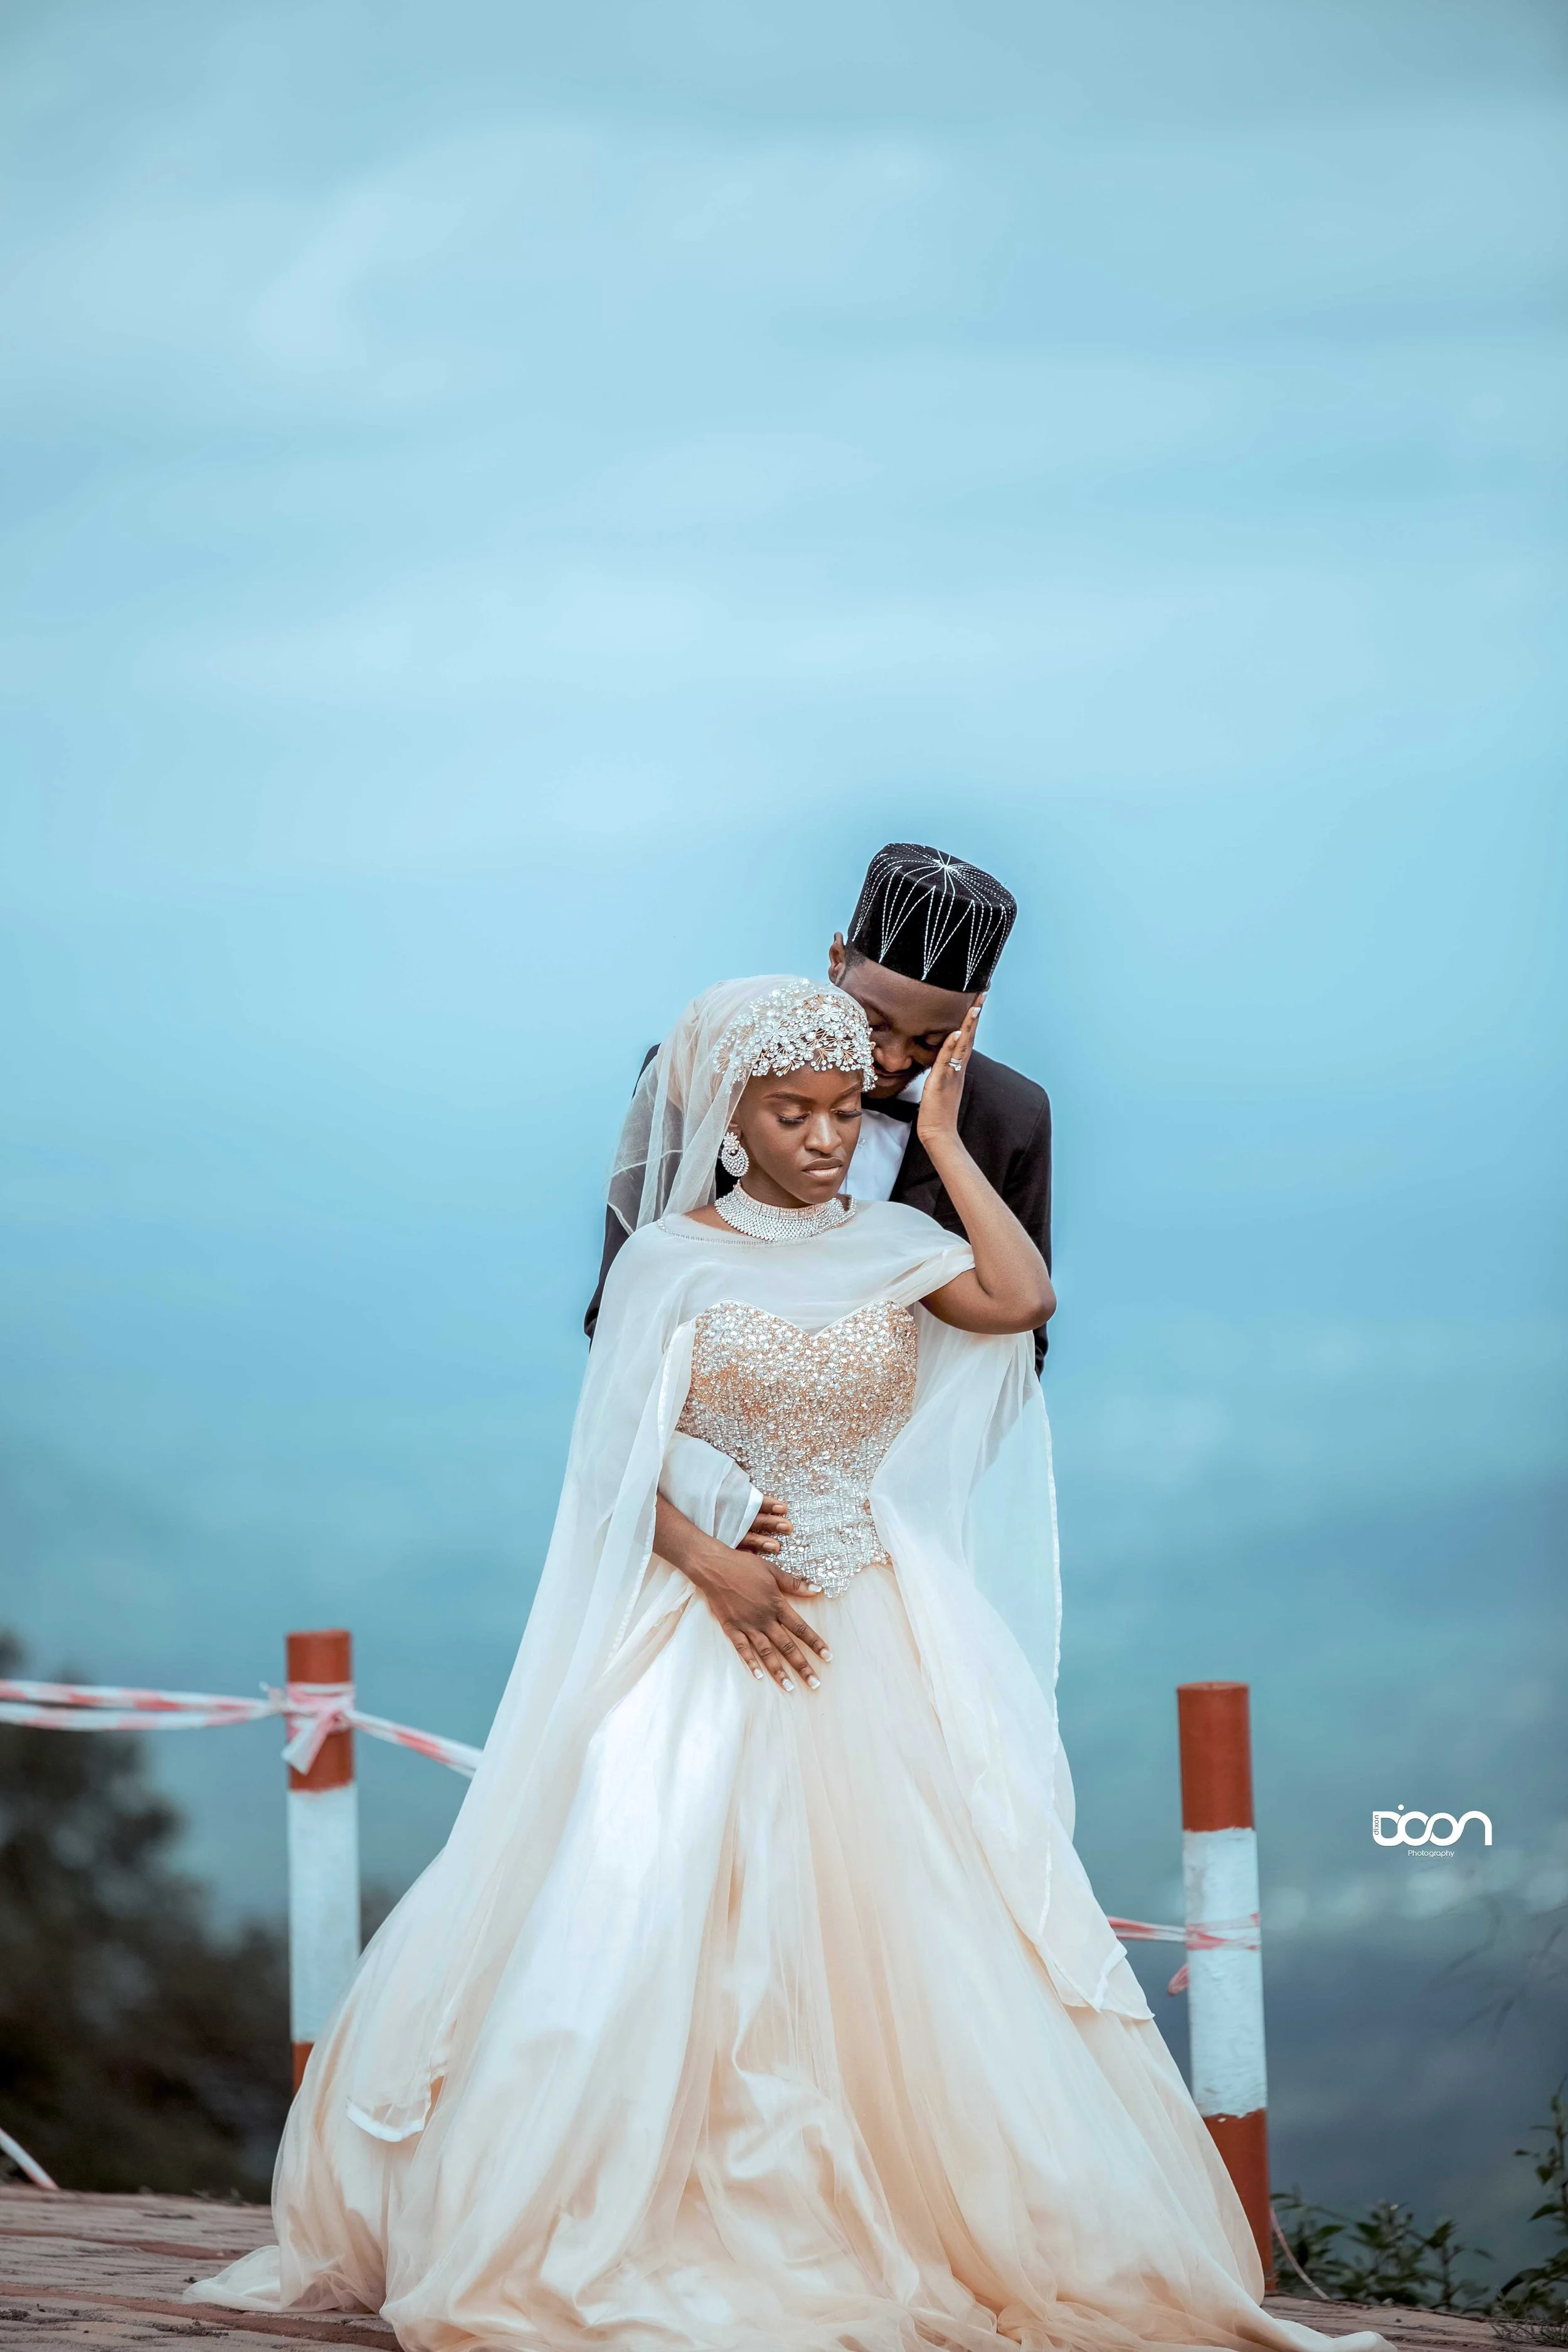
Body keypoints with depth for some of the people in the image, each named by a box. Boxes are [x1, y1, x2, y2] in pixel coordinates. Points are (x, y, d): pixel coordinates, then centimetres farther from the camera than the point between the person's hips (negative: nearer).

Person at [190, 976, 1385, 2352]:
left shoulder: (892, 1244, 6)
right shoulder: (670, 1261, 0)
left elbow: (1023, 1300, -12)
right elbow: (619, 1468, -2)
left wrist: (944, 1142, -3)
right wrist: (716, 1568, -17)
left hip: (882, 1640, 2)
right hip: (705, 1622, -2)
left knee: (908, 1924, -3)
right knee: (651, 1917, -8)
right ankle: (642, 2228, 1)